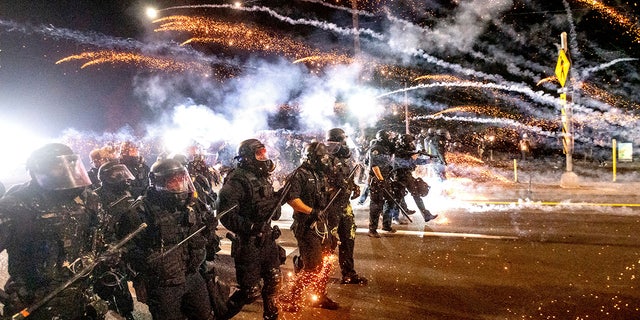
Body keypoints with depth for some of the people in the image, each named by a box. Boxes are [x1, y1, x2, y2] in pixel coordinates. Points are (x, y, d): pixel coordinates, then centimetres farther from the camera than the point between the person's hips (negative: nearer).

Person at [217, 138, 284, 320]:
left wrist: (279, 197, 1)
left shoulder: (263, 178, 10)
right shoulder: (237, 181, -17)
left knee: (274, 280, 17)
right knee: (251, 292, 0)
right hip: (248, 244, -8)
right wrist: (250, 227, -32)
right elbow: (226, 215, -25)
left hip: (267, 239, 8)